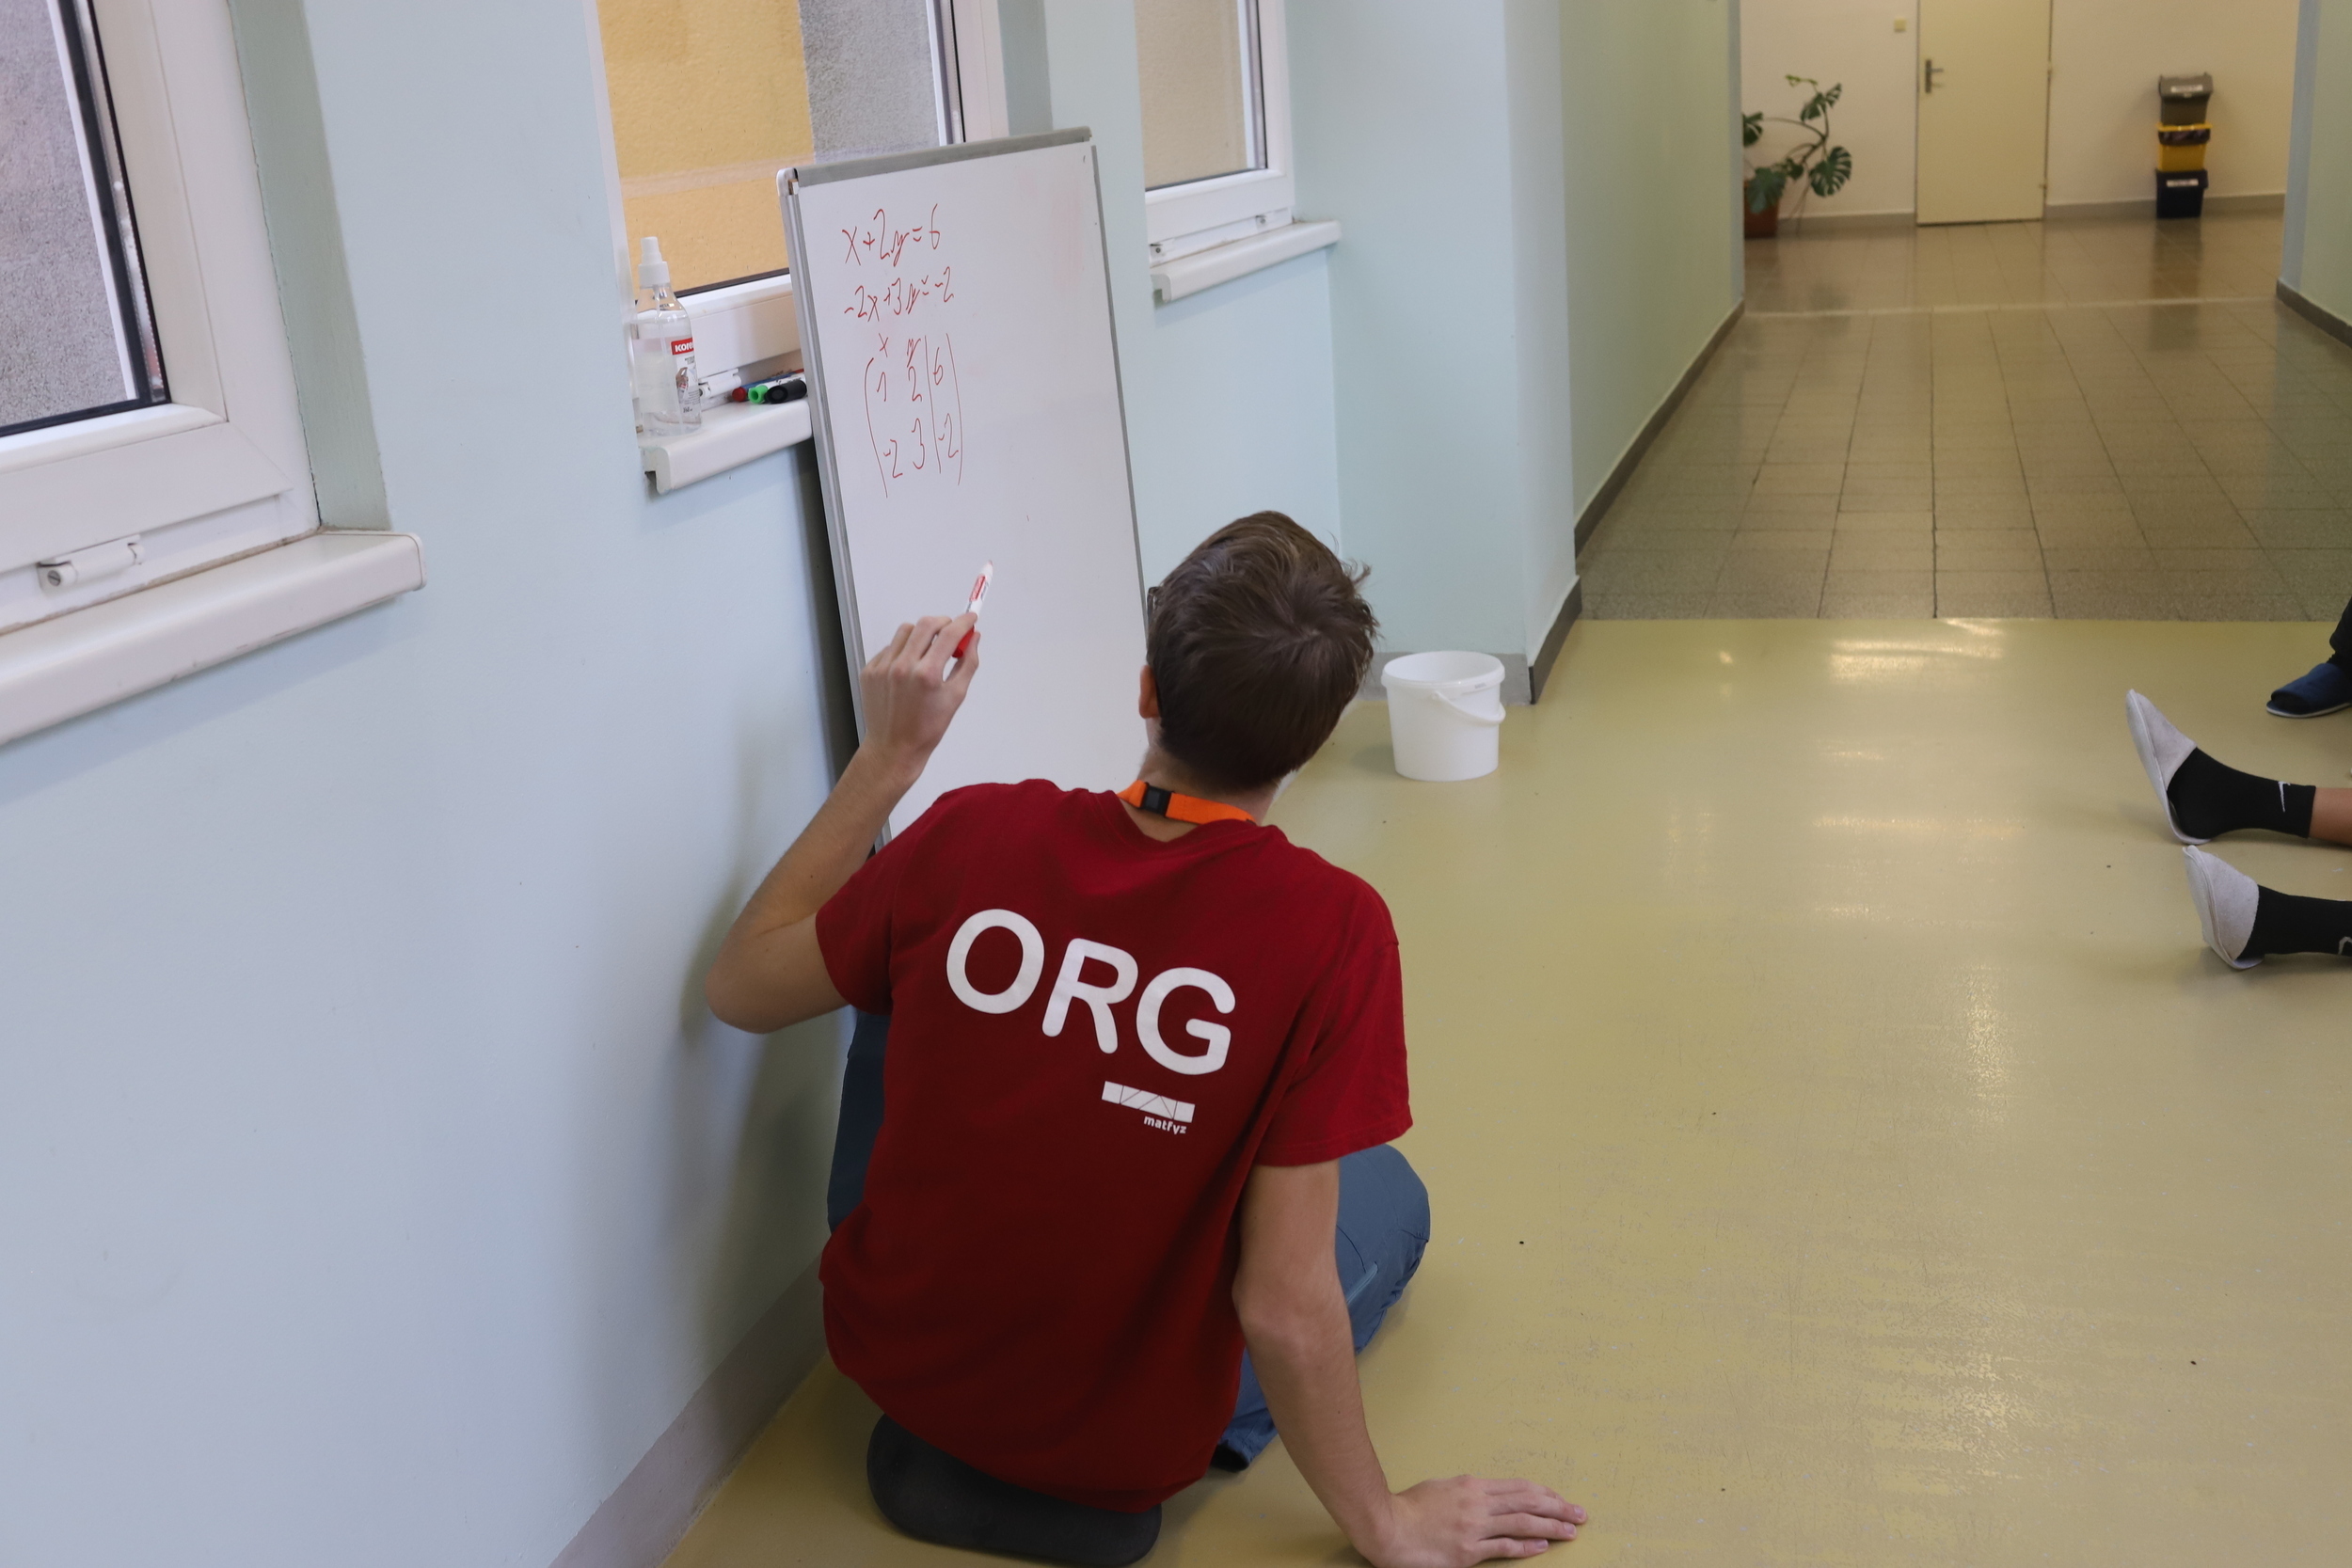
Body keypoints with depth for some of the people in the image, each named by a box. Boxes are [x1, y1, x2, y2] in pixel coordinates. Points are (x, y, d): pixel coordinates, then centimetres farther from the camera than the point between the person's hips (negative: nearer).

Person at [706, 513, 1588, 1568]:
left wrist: (890, 754, 0)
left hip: (889, 1350, 2)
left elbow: (741, 988, -2)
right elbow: (1286, 1307, -23)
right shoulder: (1332, 931, -27)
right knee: (1390, 1197, 22)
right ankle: (1092, 1479, 4)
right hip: (1116, 1451, -2)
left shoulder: (974, 835, -20)